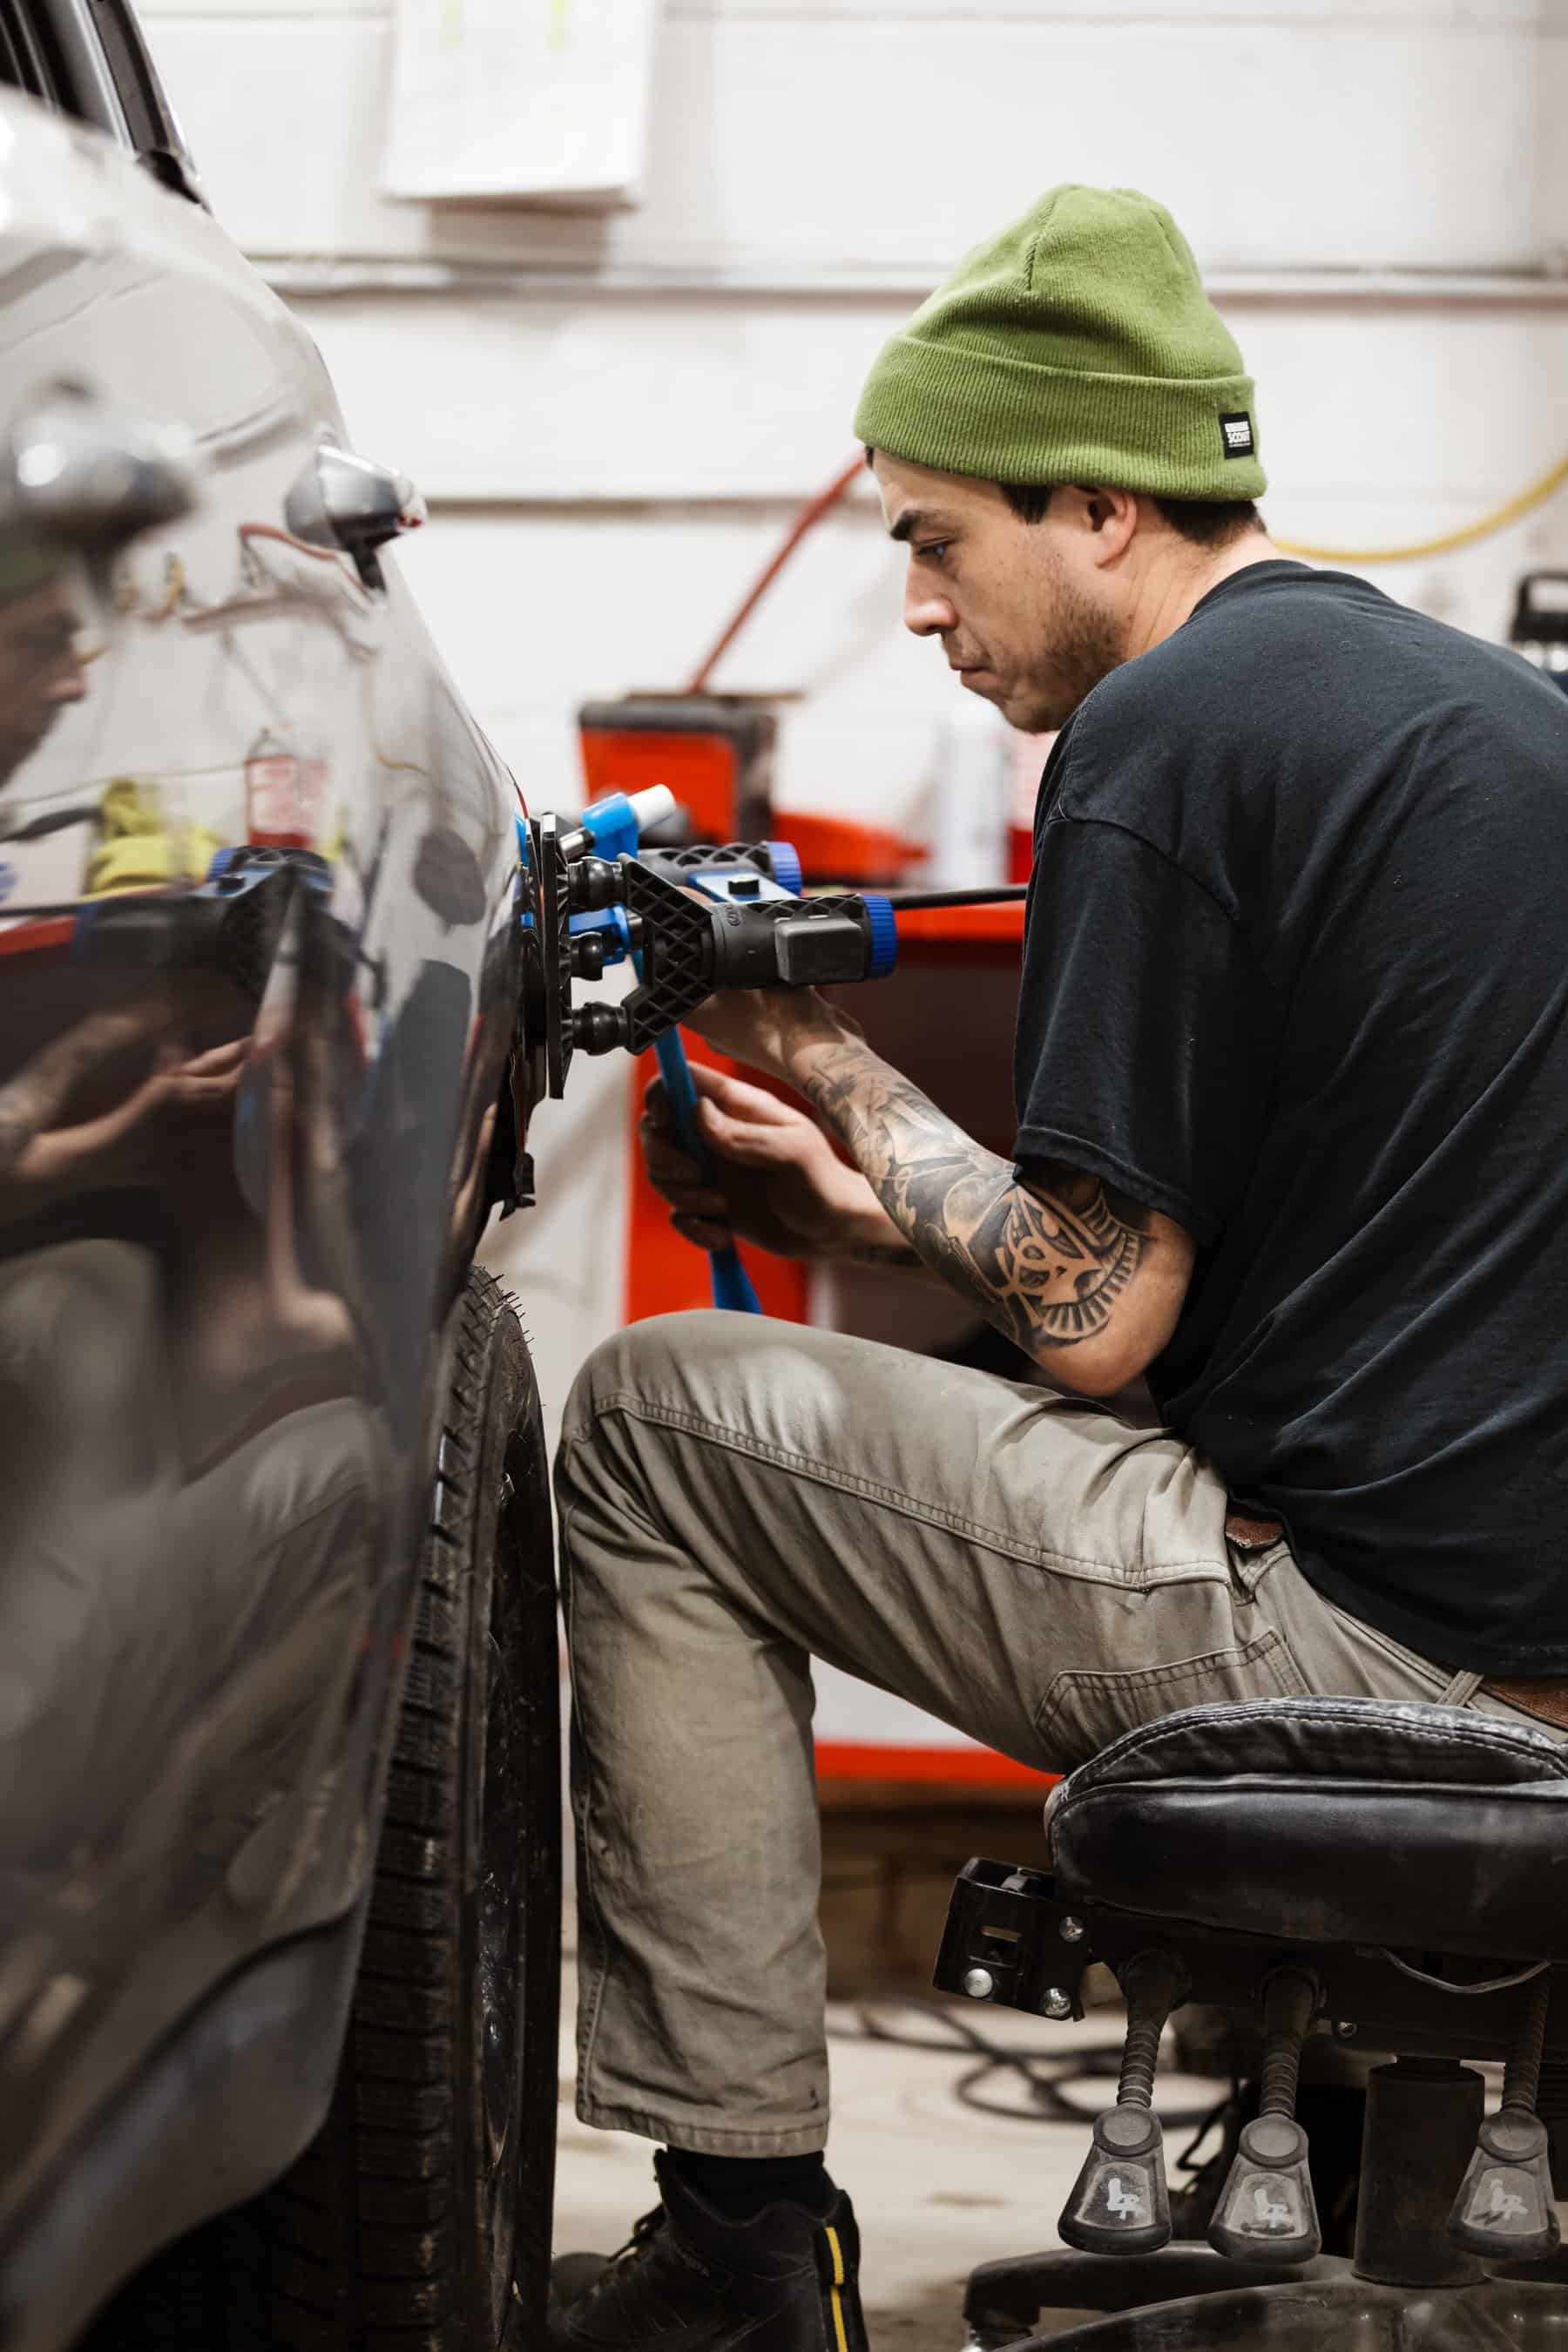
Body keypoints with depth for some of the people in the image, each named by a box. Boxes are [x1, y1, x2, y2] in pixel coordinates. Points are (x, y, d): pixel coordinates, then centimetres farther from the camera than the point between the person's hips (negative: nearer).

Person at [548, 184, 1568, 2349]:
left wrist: (836, 1078, 3)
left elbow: (1093, 1322, -12)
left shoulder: (1163, 733, -11)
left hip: (1370, 1632, -9)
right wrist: (891, 1204, 18)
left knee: (654, 1422, 1)